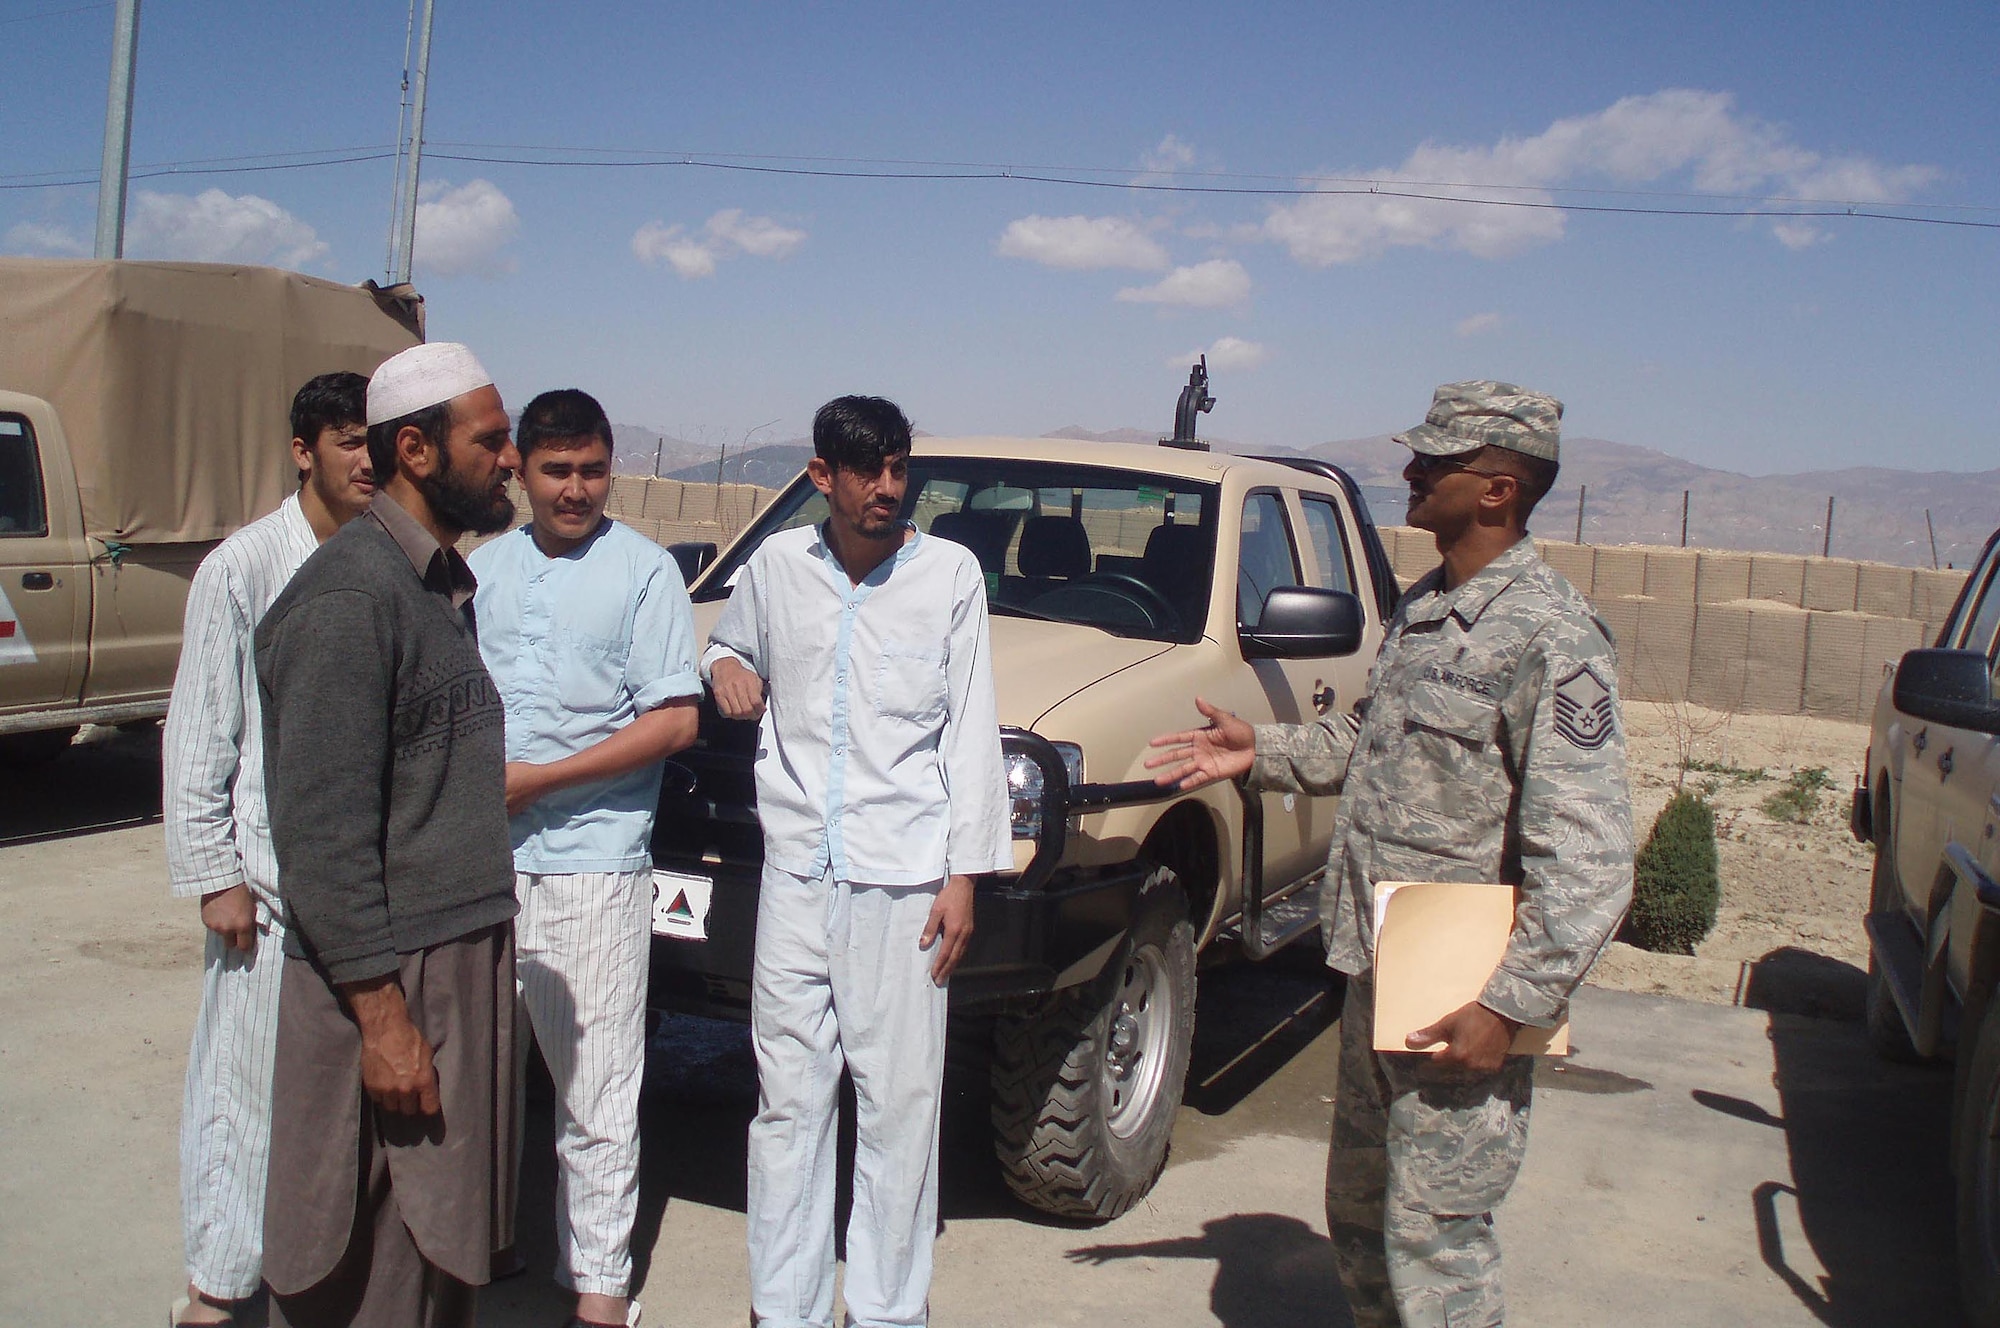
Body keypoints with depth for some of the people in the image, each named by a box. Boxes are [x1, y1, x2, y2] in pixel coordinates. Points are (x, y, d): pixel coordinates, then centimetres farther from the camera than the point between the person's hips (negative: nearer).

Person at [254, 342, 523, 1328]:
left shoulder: (443, 581, 13)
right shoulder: (347, 597, -16)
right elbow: (322, 832, -20)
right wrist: (383, 1013, -20)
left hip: (465, 966, 9)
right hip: (390, 984, -9)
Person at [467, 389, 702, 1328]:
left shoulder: (643, 570, -3)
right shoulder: (483, 567, 13)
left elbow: (675, 721, -9)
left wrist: (540, 779, -14)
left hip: (591, 868, -5)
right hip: (481, 861, 5)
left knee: (595, 1095, 2)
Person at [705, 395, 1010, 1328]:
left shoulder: (950, 574, 0)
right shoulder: (778, 566, 6)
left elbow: (971, 732, 0)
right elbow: (730, 644, 26)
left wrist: (964, 875, -4)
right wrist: (725, 664, 1)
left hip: (903, 875, -2)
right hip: (797, 867, 3)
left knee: (899, 1103, 2)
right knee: (788, 1098, 9)